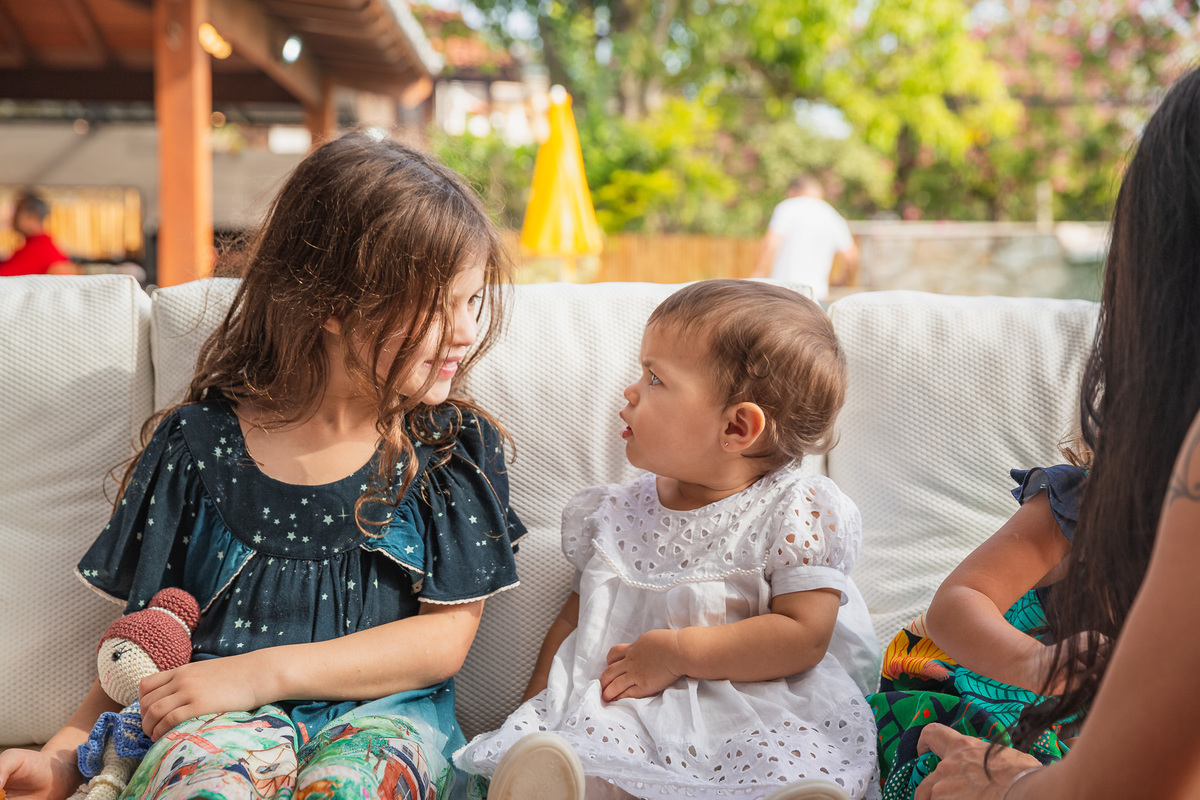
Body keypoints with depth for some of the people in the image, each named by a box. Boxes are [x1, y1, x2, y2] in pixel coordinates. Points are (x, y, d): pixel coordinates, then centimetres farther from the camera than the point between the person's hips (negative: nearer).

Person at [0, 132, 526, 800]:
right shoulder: (203, 442, 4)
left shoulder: (458, 445, 5)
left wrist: (262, 671, -13)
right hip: (226, 716, 1)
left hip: (385, 711, 0)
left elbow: (445, 639, -2)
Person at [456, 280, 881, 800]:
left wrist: (677, 651, -14)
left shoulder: (798, 514, -4)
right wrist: (533, 709, 14)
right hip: (626, 712, 4)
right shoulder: (620, 513, 13)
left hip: (756, 713, -3)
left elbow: (805, 636, -11)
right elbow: (578, 614, 24)